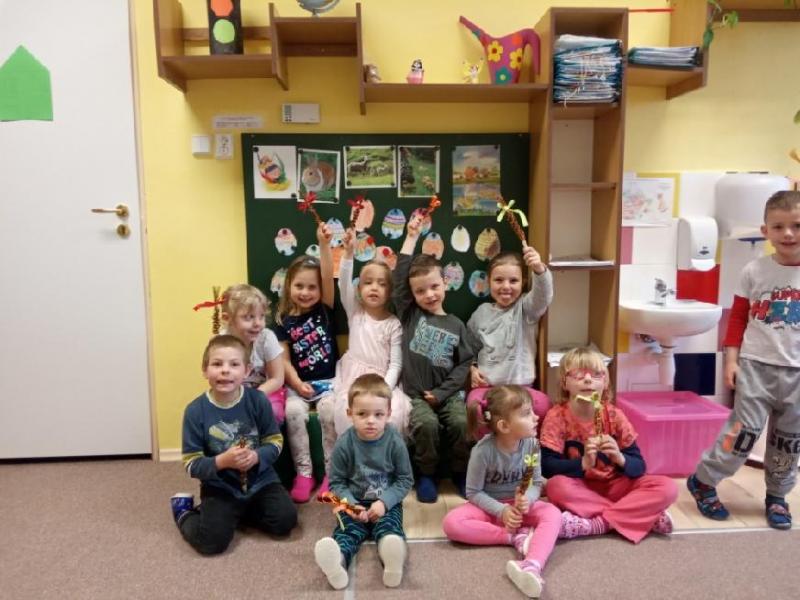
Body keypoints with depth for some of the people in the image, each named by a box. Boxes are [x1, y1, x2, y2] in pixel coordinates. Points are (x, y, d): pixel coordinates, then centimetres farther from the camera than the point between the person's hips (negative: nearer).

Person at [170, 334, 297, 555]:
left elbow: (275, 441, -2)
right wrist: (222, 461, -28)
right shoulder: (195, 411, -14)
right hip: (220, 488, -2)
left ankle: (239, 512, 14)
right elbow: (191, 464, -10)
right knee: (212, 541, -17)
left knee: (286, 520, -13)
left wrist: (257, 456, -23)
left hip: (260, 480, 2)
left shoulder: (258, 400, -11)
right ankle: (185, 512, 17)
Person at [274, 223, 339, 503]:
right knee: (293, 410, -28)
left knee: (329, 409, -29)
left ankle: (332, 472, -13)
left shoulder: (325, 310, 2)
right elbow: (284, 359, 1)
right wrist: (297, 384, -15)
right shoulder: (284, 321, 4)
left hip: (329, 380, -1)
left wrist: (324, 244, -25)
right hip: (299, 383, 1)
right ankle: (303, 473, -14)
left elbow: (328, 277, -14)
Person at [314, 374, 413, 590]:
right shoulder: (344, 444, -11)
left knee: (390, 528, -27)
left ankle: (392, 561, -55)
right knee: (347, 530, -26)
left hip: (386, 503, 0)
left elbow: (406, 480, -4)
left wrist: (384, 501, -17)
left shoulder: (395, 442, -11)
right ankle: (337, 562, -54)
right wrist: (350, 504, -19)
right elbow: (336, 482, -2)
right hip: (355, 503, 0)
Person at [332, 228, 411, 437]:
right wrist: (349, 252, -27)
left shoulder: (394, 324, 2)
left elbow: (395, 363, -2)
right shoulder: (355, 313, 5)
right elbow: (344, 284, -13)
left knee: (395, 411, -28)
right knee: (347, 411, -28)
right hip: (354, 378, 1)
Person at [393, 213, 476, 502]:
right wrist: (411, 237, -5)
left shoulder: (455, 325, 5)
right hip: (417, 394, -1)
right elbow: (400, 278, -5)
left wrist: (442, 392, -10)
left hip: (448, 392, 1)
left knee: (460, 422, -24)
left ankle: (460, 472, 2)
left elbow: (464, 363, 2)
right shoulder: (410, 314, 4)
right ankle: (427, 474, -2)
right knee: (426, 424, -28)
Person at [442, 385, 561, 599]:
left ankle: (531, 566, -51)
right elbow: (473, 493, -13)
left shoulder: (531, 444, -12)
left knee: (553, 514, -28)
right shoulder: (483, 450, -23)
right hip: (489, 507, -2)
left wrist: (527, 500, -25)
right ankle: (518, 537, -26)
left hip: (520, 504, 2)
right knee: (452, 523, -30)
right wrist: (501, 511, -25)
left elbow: (536, 483, -3)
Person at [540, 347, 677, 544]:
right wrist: (583, 463, -32)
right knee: (556, 486, -36)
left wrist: (620, 458, -27)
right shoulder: (556, 417, -11)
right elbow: (547, 467, -17)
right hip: (579, 488, -2)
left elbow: (639, 467, -4)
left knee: (667, 488, -19)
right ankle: (646, 516, -24)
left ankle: (596, 524, -25)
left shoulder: (615, 416, -5)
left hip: (614, 485, 2)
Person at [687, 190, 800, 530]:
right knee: (744, 430, -4)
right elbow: (737, 317, 1)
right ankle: (703, 481, 12)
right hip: (756, 365, -2)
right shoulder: (754, 271, -4)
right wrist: (731, 360, -5)